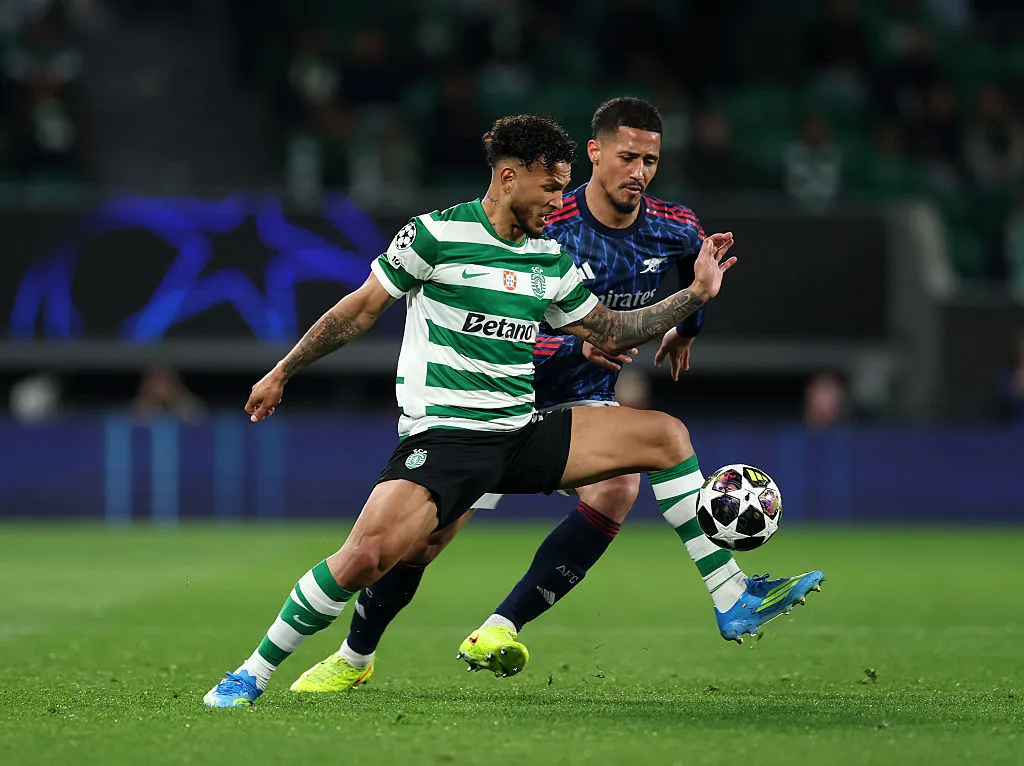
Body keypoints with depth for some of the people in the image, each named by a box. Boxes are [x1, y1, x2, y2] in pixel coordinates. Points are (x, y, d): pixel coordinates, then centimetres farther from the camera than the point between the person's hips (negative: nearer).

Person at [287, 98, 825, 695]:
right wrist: (579, 347, -34)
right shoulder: (544, 228, -21)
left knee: (617, 489, -31)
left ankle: (503, 628, -29)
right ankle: (355, 657, 21)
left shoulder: (675, 229, -6)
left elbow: (701, 260, 21)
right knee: (426, 535, -5)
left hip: (587, 402, 3)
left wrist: (687, 331, 31)